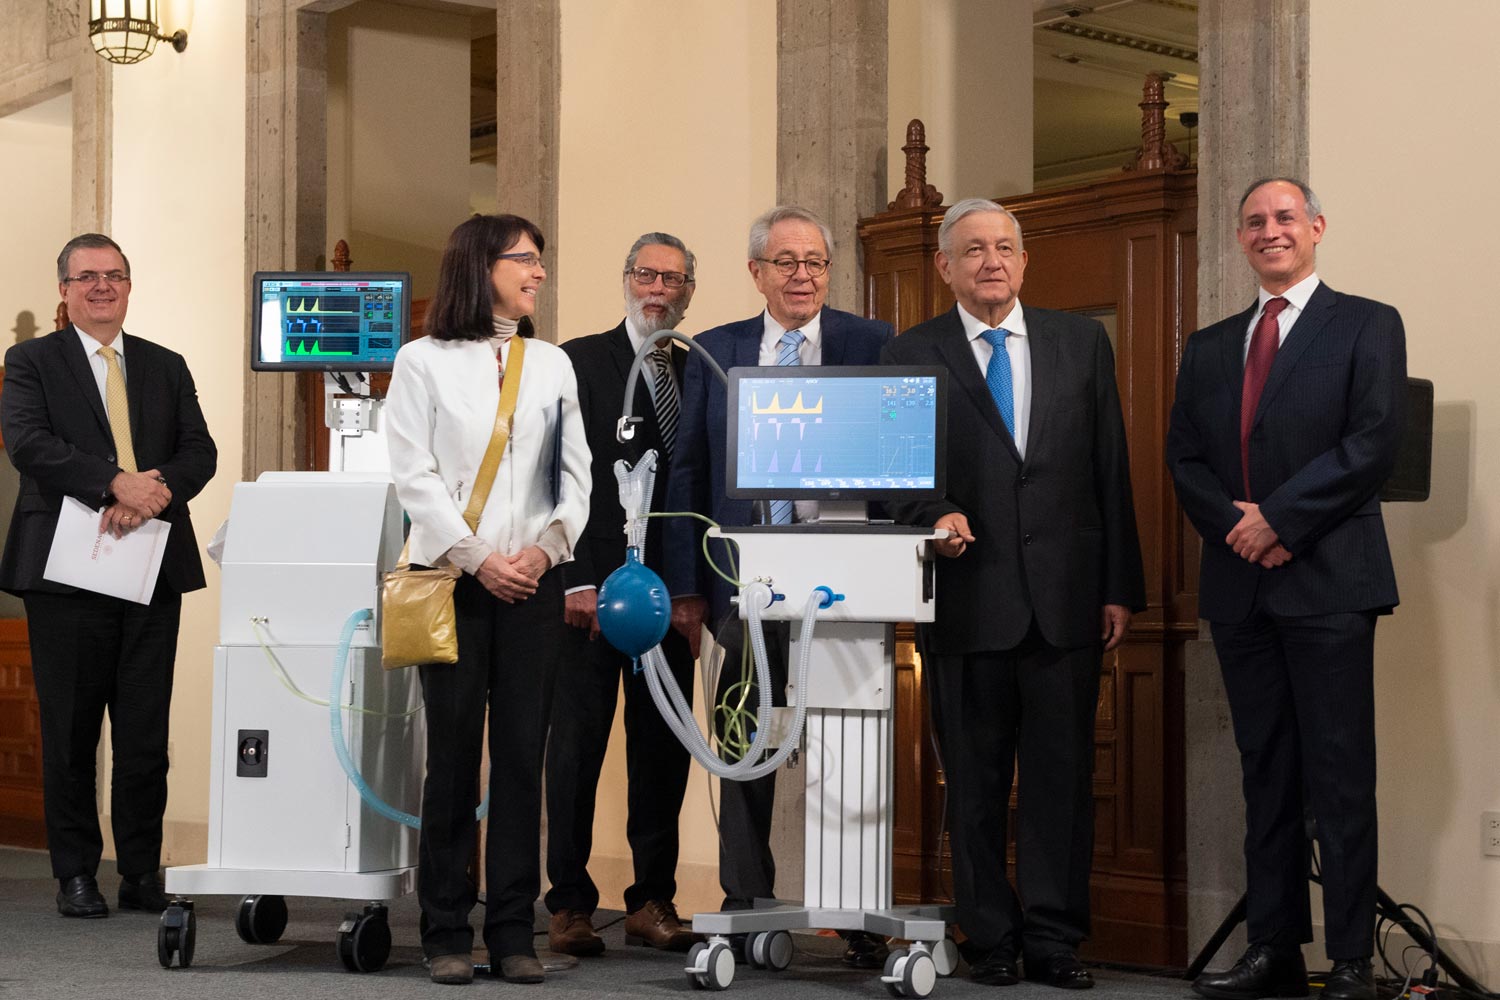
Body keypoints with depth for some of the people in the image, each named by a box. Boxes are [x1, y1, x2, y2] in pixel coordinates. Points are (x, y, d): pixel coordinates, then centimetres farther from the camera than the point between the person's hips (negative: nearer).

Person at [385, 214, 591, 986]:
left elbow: (576, 471, 9)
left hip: (533, 581, 3)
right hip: (454, 578, -3)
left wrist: (547, 545, -8)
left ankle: (513, 932, 7)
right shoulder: (424, 362, 3)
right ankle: (447, 932, 6)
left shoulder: (552, 364, 13)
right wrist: (477, 558, -11)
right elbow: (414, 476, -3)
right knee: (453, 755, -1)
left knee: (523, 755, 2)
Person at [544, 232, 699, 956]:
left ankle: (652, 901, 14)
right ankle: (570, 904, 6)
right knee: (577, 745, 0)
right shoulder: (578, 363, 0)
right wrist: (576, 580, -13)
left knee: (662, 747, 6)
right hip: (592, 585, -4)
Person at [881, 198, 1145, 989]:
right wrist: (936, 515, -18)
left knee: (1062, 774, 2)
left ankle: (1053, 939, 10)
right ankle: (990, 938, 15)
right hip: (967, 597, -1)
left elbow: (1111, 469, 8)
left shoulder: (1082, 342, 9)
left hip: (1066, 596, 1)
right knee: (975, 779, 6)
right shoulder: (911, 355, 5)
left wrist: (1121, 588, 3)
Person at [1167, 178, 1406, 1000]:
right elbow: (1183, 459, 11)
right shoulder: (1209, 347, 17)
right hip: (1238, 584, 5)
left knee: (1339, 776, -4)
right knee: (1265, 773, 8)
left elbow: (1374, 442, -9)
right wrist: (1236, 527, -7)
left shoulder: (1366, 326, 2)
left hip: (1327, 581, -5)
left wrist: (1278, 519, -13)